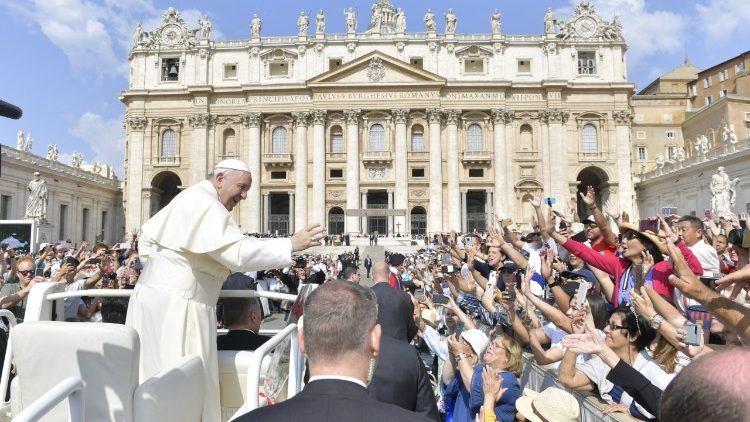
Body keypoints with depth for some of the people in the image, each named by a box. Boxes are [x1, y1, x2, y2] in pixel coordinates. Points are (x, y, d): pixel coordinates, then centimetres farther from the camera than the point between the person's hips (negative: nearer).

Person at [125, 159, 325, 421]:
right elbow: (237, 252, -29)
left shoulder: (193, 197, 14)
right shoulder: (206, 205, -18)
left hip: (156, 295, 10)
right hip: (176, 305, -10)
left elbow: (148, 235, 20)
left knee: (154, 376, 17)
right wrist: (291, 244, -27)